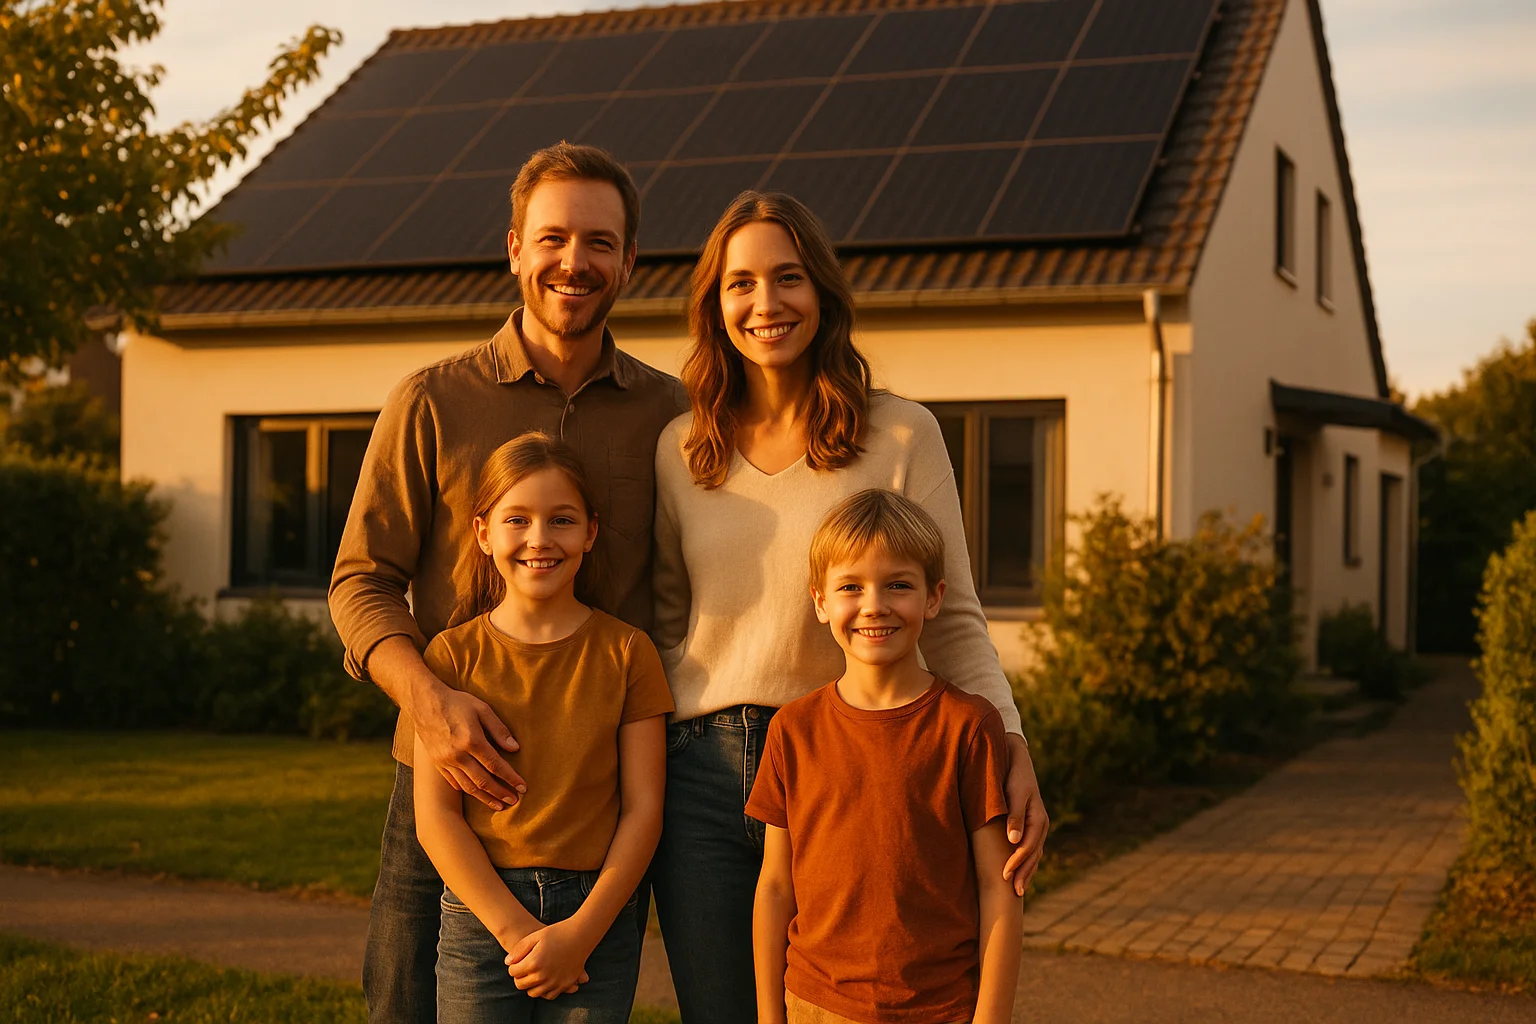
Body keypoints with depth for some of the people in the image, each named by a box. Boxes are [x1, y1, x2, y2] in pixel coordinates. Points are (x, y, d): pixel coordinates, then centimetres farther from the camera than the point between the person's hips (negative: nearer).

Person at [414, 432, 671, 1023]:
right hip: (480, 913, 0)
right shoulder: (453, 654, 2)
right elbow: (435, 814, -2)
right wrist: (515, 928, -11)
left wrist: (580, 931, -9)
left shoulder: (626, 652, 2)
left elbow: (642, 808, 0)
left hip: (598, 918, 0)